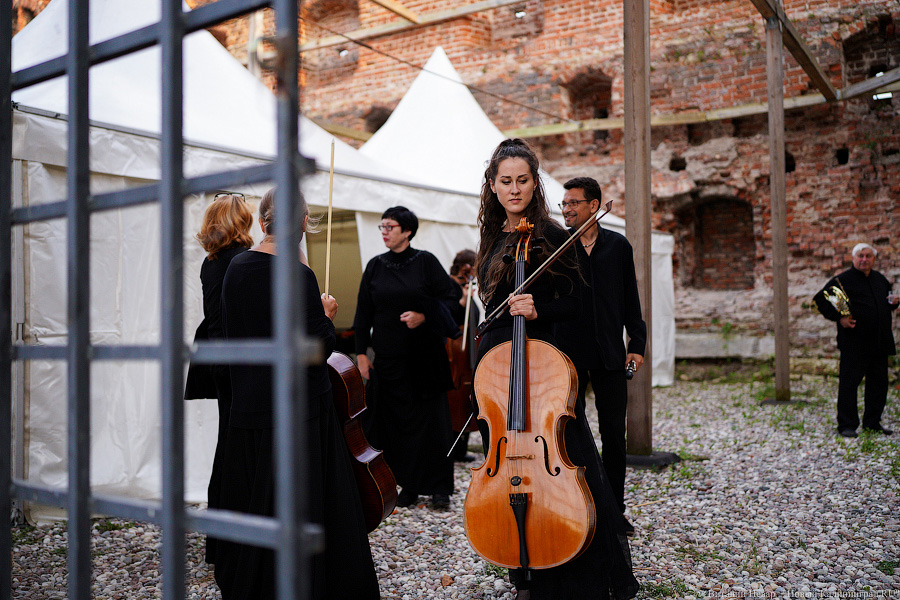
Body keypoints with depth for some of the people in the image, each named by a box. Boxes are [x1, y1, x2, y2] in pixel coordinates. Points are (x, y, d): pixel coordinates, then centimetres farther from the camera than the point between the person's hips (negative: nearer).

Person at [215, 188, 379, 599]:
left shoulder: (236, 268, 4)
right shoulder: (297, 275, -17)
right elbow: (319, 348, -18)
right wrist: (327, 317, 1)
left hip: (247, 407, 7)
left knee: (252, 504, 19)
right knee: (302, 508, 3)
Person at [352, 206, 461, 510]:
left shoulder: (425, 261, -1)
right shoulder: (375, 266, 9)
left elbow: (450, 297, -2)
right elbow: (363, 311, 10)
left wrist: (423, 317, -16)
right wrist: (361, 352, 4)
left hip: (425, 355, -3)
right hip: (389, 356, 3)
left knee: (431, 419, 0)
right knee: (398, 419, 4)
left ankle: (439, 487, 9)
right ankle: (409, 485, 14)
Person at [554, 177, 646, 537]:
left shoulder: (618, 246, 6)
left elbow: (630, 299, 9)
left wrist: (637, 343, 4)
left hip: (609, 356, 2)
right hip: (568, 355, -1)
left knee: (614, 435, 7)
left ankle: (614, 510, 20)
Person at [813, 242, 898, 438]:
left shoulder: (881, 280, 15)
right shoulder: (842, 280, -5)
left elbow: (888, 300, 30)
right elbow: (821, 300, -6)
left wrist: (894, 302, 6)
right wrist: (839, 318, -14)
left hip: (880, 343, 6)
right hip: (854, 344, -6)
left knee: (879, 383, 11)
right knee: (849, 383, -5)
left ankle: (873, 422, 23)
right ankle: (846, 425, 2)